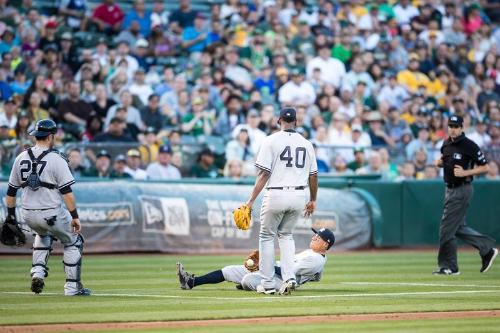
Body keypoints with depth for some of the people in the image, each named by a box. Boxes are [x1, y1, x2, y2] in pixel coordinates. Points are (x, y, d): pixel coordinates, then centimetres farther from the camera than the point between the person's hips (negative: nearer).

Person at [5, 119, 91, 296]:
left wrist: (11, 214, 17)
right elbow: (67, 192, -15)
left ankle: (38, 271, 16)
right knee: (73, 241, 16)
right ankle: (72, 286, 12)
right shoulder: (56, 160, -11)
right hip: (51, 213, -5)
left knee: (43, 233, 36)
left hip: (27, 214, 5)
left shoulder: (21, 158, 5)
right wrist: (75, 217, -12)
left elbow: (11, 191, 9)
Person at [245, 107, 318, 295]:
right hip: (299, 195, 4)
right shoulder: (306, 144, 8)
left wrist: (251, 200, -9)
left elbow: (263, 174, -11)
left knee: (267, 236, 11)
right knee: (286, 235, 20)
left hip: (276, 194, -4)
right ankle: (289, 278, 3)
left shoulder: (271, 141, -5)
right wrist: (313, 200, 23)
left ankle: (268, 284, 8)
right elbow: (313, 176, 10)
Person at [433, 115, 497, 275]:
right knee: (458, 228, 14)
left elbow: (484, 167, -12)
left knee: (447, 228, -7)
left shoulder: (469, 146, -15)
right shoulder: (446, 144, 8)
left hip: (462, 189, -9)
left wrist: (466, 173, -23)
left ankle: (449, 266, 2)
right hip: (450, 189, 9)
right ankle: (487, 249, 25)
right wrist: (439, 162, 2)